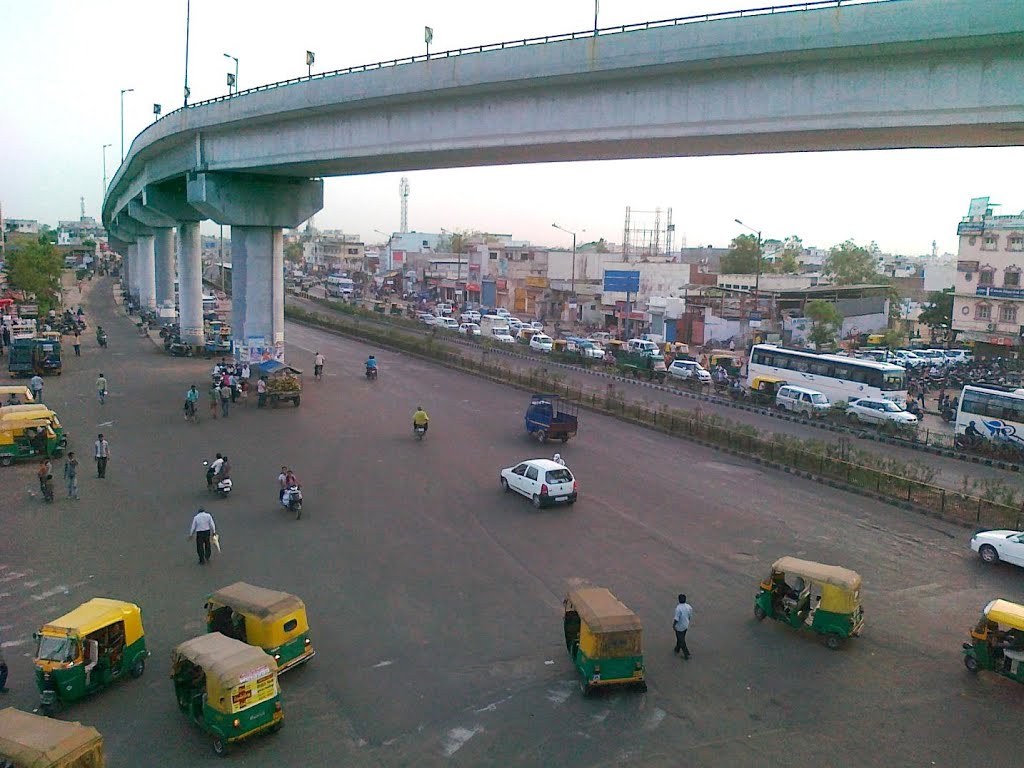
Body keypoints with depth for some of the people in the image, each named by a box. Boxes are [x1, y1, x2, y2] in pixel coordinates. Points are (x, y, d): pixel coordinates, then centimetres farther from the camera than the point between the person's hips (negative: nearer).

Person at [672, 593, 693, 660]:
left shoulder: (678, 608, -29)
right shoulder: (689, 606, -9)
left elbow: (676, 618, -26)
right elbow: (690, 616, 3)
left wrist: (673, 625, -11)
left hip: (679, 627, -7)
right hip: (686, 625, 7)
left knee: (681, 640, 8)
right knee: (680, 638, 25)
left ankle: (686, 654, 12)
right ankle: (677, 650, 43)